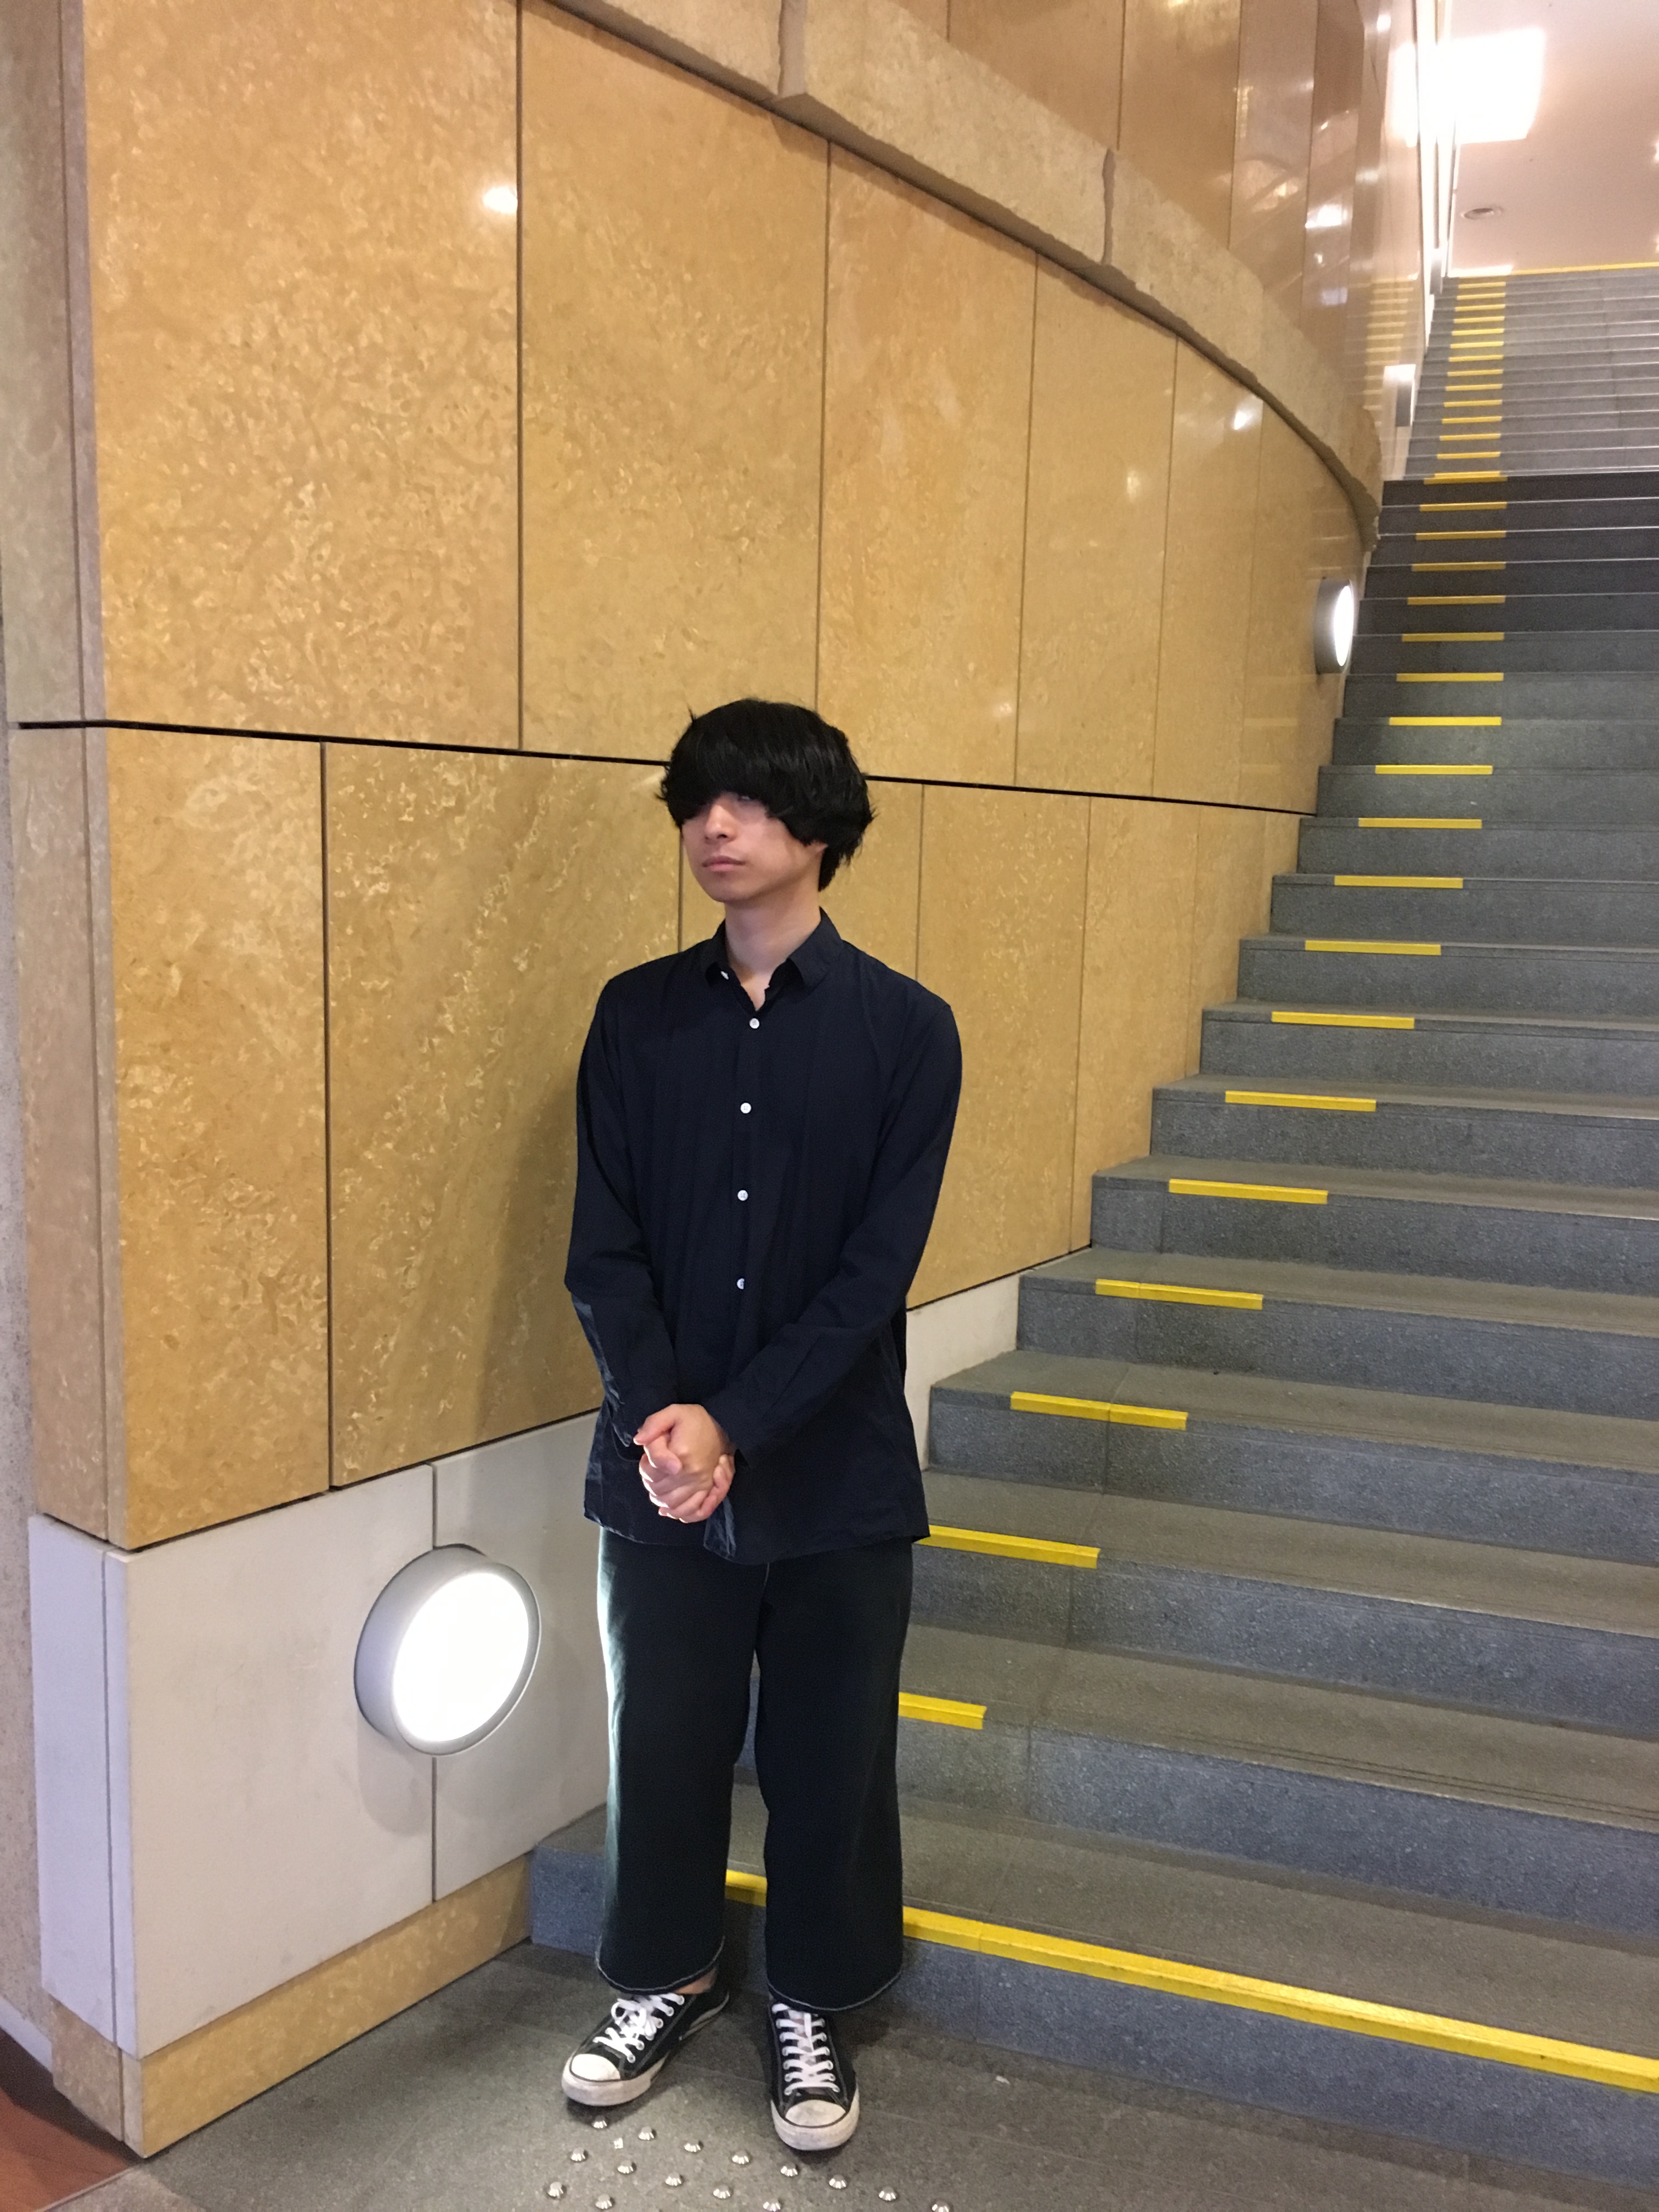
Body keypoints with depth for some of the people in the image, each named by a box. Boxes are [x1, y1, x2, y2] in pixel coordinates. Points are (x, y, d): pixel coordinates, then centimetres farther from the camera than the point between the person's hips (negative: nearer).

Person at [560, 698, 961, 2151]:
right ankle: (667, 1979, 41)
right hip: (660, 1468, 2)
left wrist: (736, 1425, -18)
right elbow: (603, 1247, -3)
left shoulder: (905, 1027, -6)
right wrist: (658, 1413, -17)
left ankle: (812, 2004, 36)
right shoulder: (637, 1017, 1)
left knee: (828, 1756, 12)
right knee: (663, 1739, 15)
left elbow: (879, 1268, -12)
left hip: (835, 1474, -2)